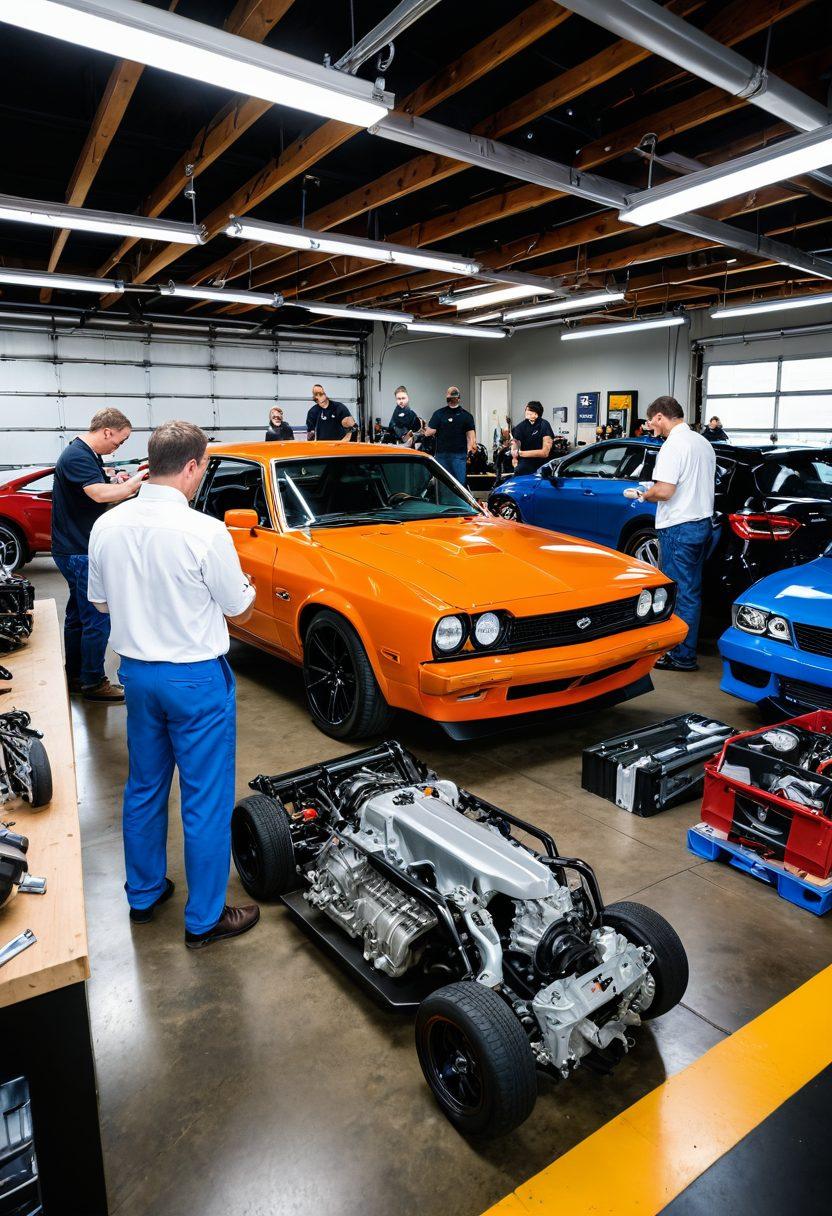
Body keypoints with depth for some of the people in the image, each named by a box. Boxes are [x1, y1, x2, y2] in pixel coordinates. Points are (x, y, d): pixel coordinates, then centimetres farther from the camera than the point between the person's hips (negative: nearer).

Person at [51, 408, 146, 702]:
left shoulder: (88, 454, 13)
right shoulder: (77, 457, -19)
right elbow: (100, 494, -32)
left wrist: (116, 482, 2)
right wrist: (134, 483, -23)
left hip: (78, 549, 11)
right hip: (80, 553, -11)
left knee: (78, 615, 18)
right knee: (97, 620, -4)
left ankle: (73, 677, 29)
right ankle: (93, 683, 6)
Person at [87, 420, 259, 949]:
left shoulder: (107, 526, -4)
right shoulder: (205, 532, -21)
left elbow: (101, 602, 9)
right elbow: (240, 612, -10)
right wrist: (242, 581, 11)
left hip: (136, 672, 6)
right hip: (198, 678, -6)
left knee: (144, 789, 22)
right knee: (206, 801, 8)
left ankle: (144, 894, 39)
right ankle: (205, 919, 22)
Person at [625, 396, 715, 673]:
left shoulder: (673, 445, -16)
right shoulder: (703, 442, 14)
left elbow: (664, 491, -24)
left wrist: (643, 494, -5)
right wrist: (652, 491, 19)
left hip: (679, 528, -9)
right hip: (702, 523, 9)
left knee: (678, 592, -2)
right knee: (691, 591, 16)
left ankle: (682, 657, 5)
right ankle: (688, 646, 26)